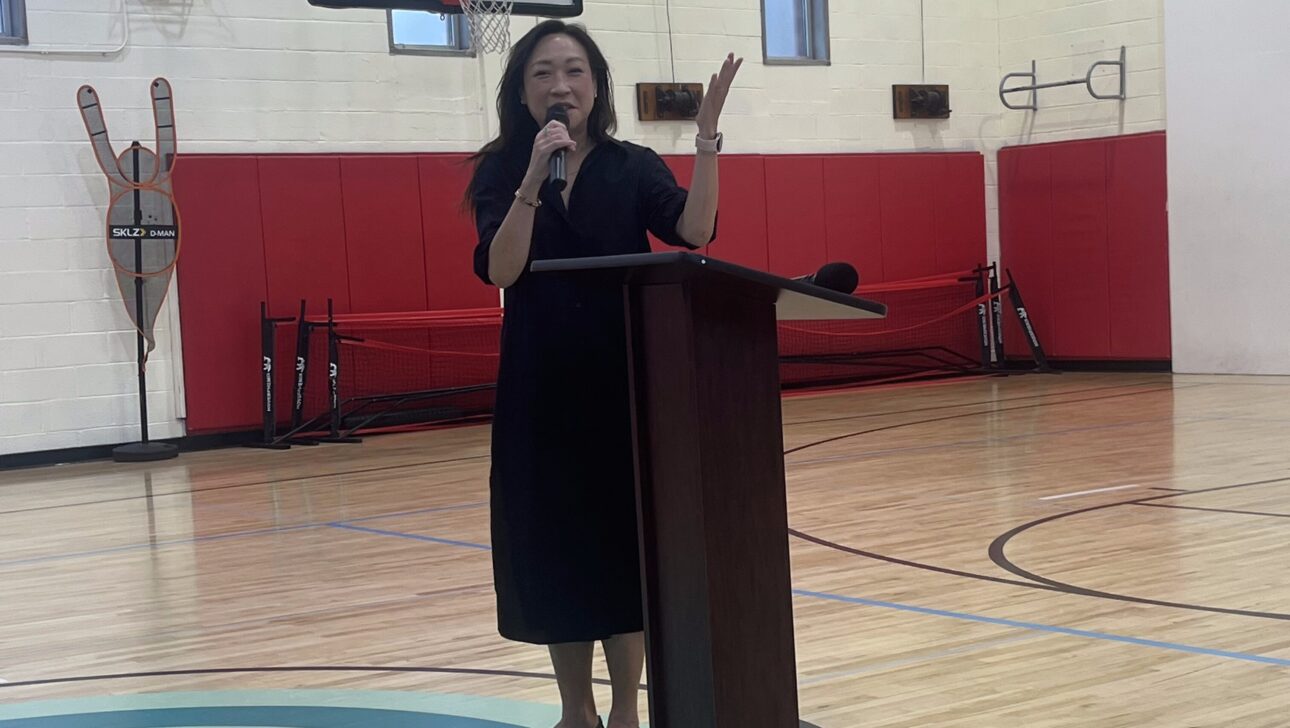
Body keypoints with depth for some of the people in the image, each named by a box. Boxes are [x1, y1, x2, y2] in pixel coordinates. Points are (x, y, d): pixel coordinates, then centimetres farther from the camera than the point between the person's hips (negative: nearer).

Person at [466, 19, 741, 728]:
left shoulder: (633, 166, 1)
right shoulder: (500, 171, 1)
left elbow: (694, 231, -15)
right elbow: (500, 270, -14)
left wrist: (707, 136, -25)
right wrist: (535, 177, -23)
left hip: (623, 382, 0)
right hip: (540, 387, 0)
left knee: (628, 541, 3)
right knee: (552, 546, 5)